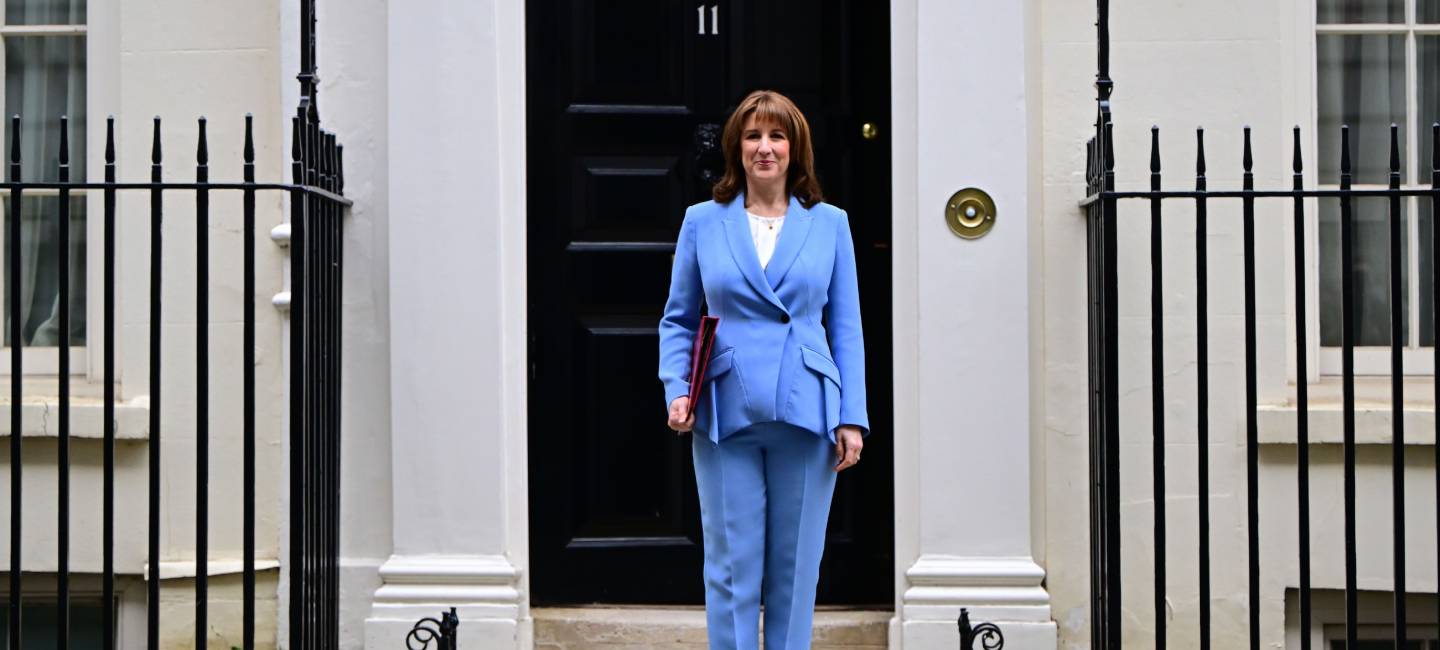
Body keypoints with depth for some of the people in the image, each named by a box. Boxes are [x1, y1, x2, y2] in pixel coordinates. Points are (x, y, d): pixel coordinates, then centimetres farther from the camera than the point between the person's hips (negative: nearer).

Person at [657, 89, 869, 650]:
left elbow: (846, 329, 7)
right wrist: (677, 389, -5)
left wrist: (853, 418, 0)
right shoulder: (702, 221, 7)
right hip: (726, 415, 0)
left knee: (796, 569, 8)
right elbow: (678, 319, 11)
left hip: (806, 415, 1)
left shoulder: (829, 224, 7)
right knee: (731, 567, 2)